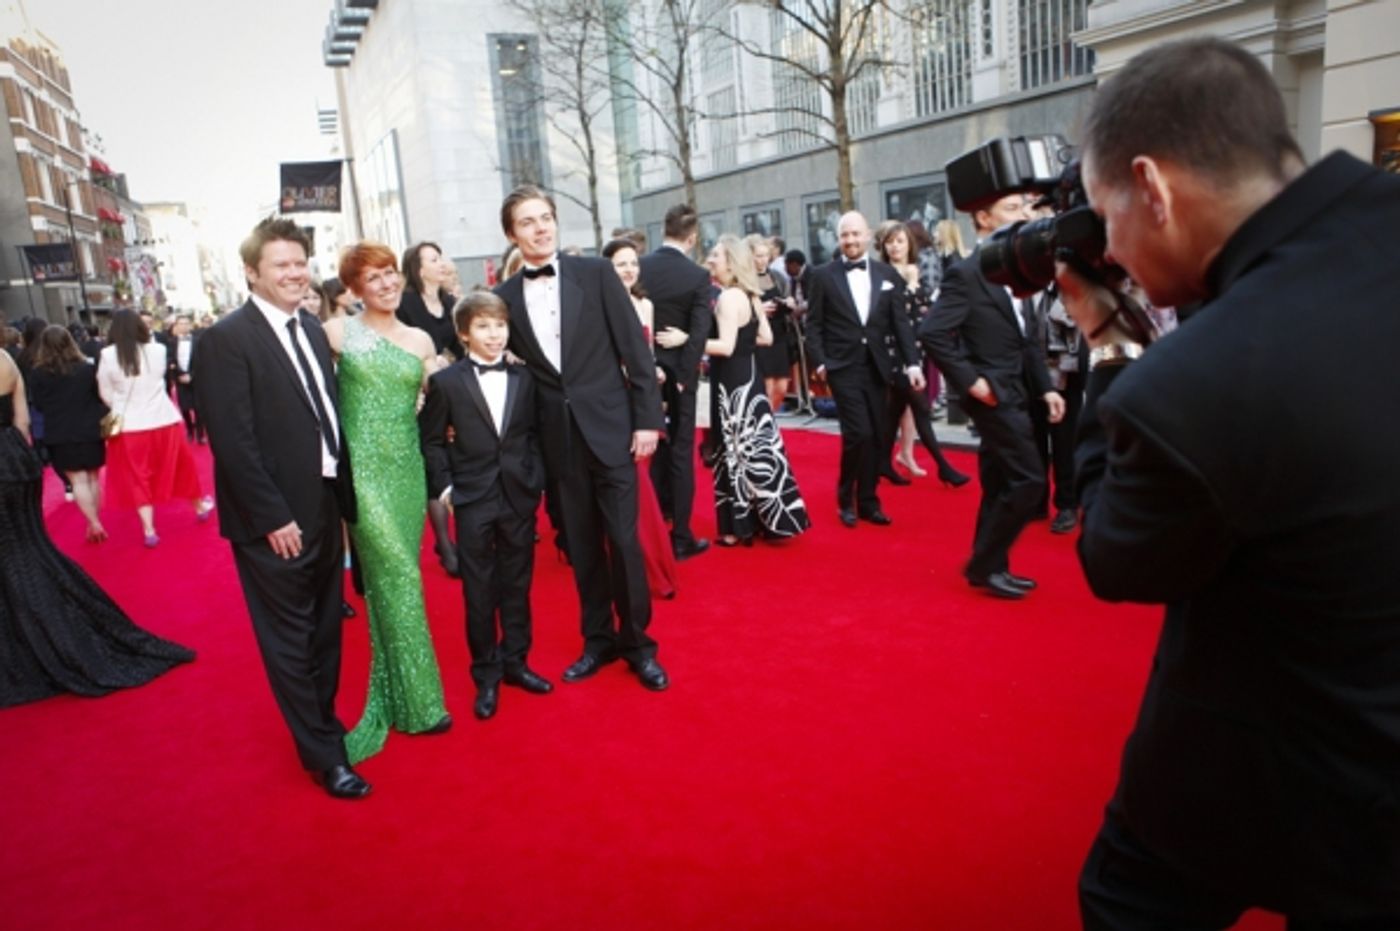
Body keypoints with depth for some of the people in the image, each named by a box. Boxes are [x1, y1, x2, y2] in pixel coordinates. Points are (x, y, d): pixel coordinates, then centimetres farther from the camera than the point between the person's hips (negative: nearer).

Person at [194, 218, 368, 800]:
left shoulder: (311, 329, 9)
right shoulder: (226, 340, -13)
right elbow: (233, 441, -18)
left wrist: (344, 495, 7)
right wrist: (273, 517, -19)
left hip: (324, 508, 7)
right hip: (275, 521, -7)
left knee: (326, 630, 19)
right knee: (289, 639, 6)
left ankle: (324, 723, 38)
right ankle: (323, 755, 19)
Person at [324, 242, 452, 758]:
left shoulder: (420, 340, 10)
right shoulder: (337, 333, -1)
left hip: (407, 467, 4)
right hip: (361, 467, -4)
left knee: (393, 580, 9)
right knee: (396, 578, -8)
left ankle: (389, 697, 21)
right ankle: (417, 701, 5)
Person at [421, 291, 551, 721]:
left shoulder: (524, 378, 5)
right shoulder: (445, 381, -2)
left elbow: (534, 434, 9)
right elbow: (431, 441, 1)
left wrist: (535, 480, 1)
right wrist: (444, 486, -6)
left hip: (519, 496, 2)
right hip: (472, 499, -2)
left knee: (516, 585, 11)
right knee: (479, 590, 5)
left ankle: (515, 661, 27)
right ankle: (486, 674, 18)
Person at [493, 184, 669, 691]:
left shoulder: (595, 272, -2)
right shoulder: (506, 296, 4)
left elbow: (634, 346, -3)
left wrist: (647, 417, -8)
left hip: (608, 426, -2)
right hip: (558, 437, 2)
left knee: (623, 539, 0)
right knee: (581, 545, 11)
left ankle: (637, 642, 18)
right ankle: (598, 639, 27)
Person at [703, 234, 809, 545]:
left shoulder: (728, 297, -17)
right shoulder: (750, 296, 10)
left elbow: (726, 347, -24)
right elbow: (766, 337, 14)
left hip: (732, 383, -9)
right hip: (747, 377, 9)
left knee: (737, 451, -2)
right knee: (752, 449, 14)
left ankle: (739, 528, 7)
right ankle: (758, 519, 23)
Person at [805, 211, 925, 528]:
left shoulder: (887, 274, 8)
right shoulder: (823, 275, 0)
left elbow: (900, 323, 5)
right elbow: (814, 324, 0)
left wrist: (912, 363, -4)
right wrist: (819, 362, -10)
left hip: (876, 367, 4)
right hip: (843, 367, -3)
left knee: (875, 437, 6)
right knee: (858, 433, -12)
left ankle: (868, 500, 21)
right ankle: (846, 499, 9)